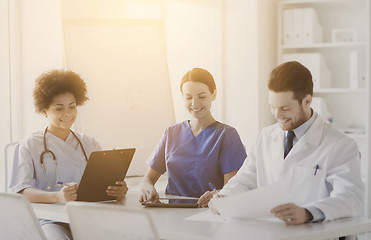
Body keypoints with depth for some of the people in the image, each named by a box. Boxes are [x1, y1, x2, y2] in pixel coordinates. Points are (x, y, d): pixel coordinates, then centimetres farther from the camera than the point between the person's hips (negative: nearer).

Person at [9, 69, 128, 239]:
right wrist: (57, 197, -28)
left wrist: (119, 191, -17)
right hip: (50, 220, -3)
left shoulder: (89, 144, 19)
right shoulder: (30, 146, 7)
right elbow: (20, 191, -8)